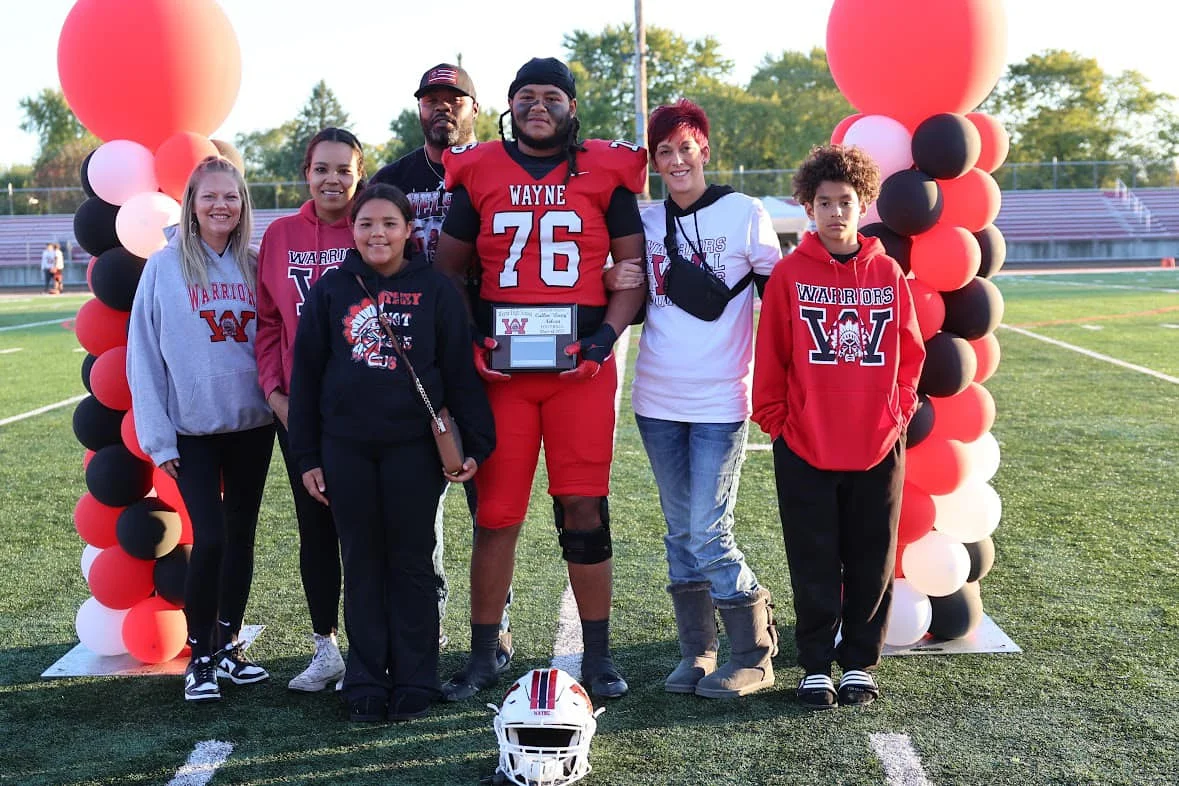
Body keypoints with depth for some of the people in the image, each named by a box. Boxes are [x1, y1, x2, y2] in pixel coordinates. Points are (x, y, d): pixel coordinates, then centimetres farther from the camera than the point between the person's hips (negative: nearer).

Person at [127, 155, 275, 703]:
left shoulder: (253, 266, 6)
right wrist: (157, 435, -7)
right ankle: (200, 656, 9)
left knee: (241, 535, 10)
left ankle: (229, 644, 24)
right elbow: (143, 356, -3)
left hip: (252, 423, 3)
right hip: (193, 428, -3)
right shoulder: (165, 267, -3)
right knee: (209, 538, -9)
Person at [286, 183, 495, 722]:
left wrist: (475, 443, -3)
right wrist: (306, 455, 5)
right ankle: (366, 684, 19)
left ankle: (414, 684, 17)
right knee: (362, 566, 9)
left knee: (412, 563, 6)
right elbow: (306, 374, 7)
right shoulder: (330, 290, 5)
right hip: (346, 449, 2)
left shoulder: (434, 290, 1)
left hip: (414, 447, -2)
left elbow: (460, 370, 1)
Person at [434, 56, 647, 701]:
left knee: (584, 509, 0)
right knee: (496, 514, 3)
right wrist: (469, 344, -2)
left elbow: (631, 268, 7)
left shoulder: (605, 172, 5)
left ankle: (597, 655, 15)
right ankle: (482, 658, 17)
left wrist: (604, 338, -7)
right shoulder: (478, 173, 8)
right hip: (500, 366, 1)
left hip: (581, 365, -1)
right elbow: (448, 270, 12)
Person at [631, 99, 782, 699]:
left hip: (720, 401, -4)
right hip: (658, 400, 4)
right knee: (680, 531, 10)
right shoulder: (646, 223, 8)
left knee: (707, 535, -8)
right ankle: (696, 654, 20)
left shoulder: (744, 214, -2)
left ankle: (754, 655, 9)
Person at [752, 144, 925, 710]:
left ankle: (860, 662, 24)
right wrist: (775, 420, -2)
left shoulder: (888, 273, 3)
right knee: (814, 565, 7)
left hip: (878, 445, 2)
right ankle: (815, 666, 20)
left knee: (872, 561, 9)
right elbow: (770, 359, 0)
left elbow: (909, 353, 9)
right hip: (805, 449, -1)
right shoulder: (790, 274, -2)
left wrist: (899, 412, 3)